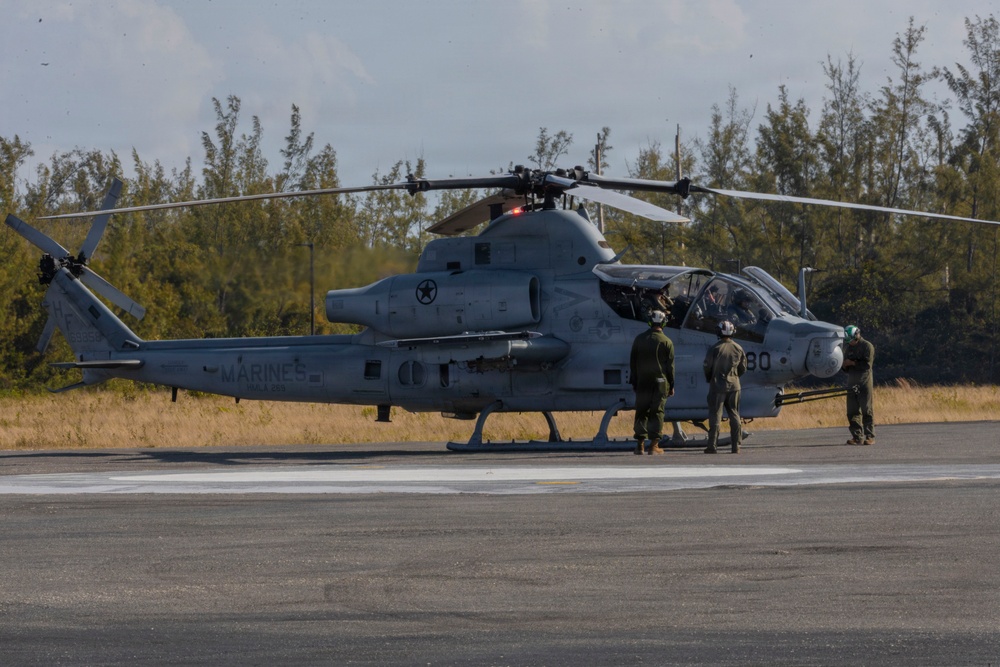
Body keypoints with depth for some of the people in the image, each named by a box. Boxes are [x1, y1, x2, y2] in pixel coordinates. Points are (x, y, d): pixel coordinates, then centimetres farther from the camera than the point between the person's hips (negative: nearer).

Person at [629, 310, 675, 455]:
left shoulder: (639, 339, 4)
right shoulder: (666, 342, -5)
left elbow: (632, 362, 9)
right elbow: (670, 366, -2)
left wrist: (634, 382, 16)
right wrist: (671, 386, 6)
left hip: (642, 383, 2)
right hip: (660, 383, -2)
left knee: (641, 412, 8)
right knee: (657, 413, 0)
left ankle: (639, 444, 6)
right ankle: (654, 445, -4)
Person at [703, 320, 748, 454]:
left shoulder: (715, 348, -13)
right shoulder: (738, 349, 1)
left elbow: (707, 367, -7)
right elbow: (743, 369, 9)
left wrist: (709, 379, 12)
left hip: (718, 386, -4)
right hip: (734, 385, 4)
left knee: (715, 415, 0)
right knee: (734, 415, 10)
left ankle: (713, 446, -2)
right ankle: (736, 446, 9)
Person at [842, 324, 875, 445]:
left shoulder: (867, 346, -3)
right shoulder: (848, 347, 18)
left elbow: (867, 364, -13)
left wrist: (853, 363, -11)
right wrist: (845, 365, 2)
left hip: (865, 382, -6)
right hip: (851, 383, 6)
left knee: (866, 410, -7)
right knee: (852, 411, 2)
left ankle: (870, 436, -6)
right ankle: (857, 437, 5)